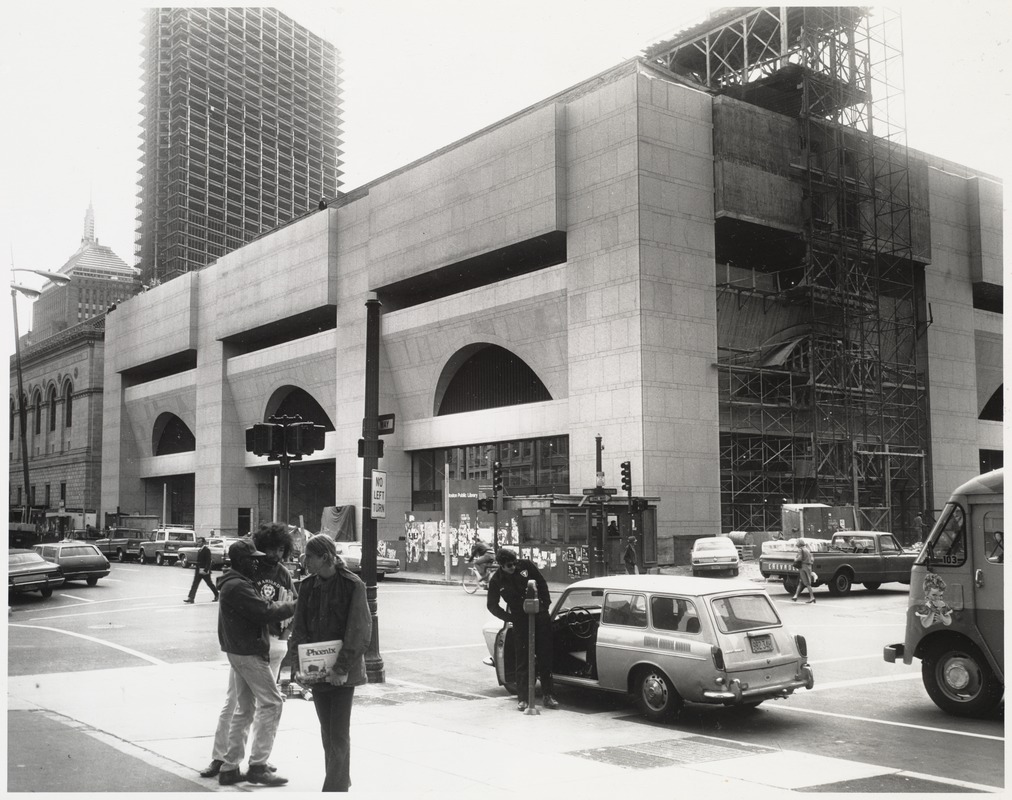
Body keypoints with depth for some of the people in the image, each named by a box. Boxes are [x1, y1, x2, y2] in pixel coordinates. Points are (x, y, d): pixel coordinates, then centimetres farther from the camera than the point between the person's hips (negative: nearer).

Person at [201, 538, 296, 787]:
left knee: (243, 709, 15)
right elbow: (265, 611, -23)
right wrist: (294, 605, -13)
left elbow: (258, 609, 14)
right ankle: (257, 766, -6)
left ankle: (227, 765, 18)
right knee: (271, 703, -7)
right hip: (248, 652, -11)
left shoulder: (232, 584, 16)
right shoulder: (238, 587, -18)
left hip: (239, 651, 11)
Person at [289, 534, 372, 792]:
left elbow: (360, 631, -14)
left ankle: (336, 787, 1)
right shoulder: (308, 586, 4)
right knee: (327, 732, 14)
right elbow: (299, 628, 5)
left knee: (339, 734, -4)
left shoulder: (352, 586, -12)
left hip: (343, 672, -6)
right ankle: (342, 781, 28)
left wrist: (342, 668, -19)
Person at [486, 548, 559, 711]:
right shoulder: (496, 580, -6)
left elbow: (542, 583, 7)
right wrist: (510, 618, -3)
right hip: (520, 621, -1)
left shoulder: (525, 565, -5)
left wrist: (546, 605, 2)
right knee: (523, 660, -3)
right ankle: (522, 698, 4)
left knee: (545, 657, 5)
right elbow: (492, 605, 4)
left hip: (540, 615, 2)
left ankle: (548, 695, 13)